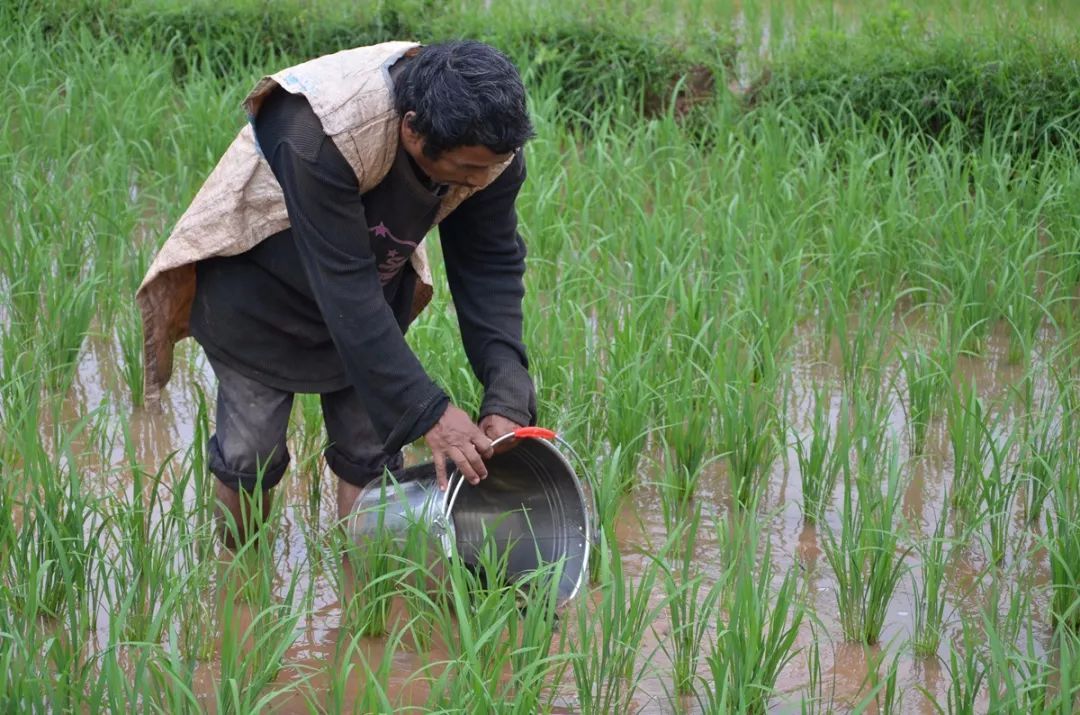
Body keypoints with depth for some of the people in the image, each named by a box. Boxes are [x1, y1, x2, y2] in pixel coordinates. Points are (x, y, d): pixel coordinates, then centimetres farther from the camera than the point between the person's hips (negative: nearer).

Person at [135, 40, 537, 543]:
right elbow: (344, 286, -40)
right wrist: (428, 413, -42)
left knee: (370, 450, 3)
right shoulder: (319, 133, -42)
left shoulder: (491, 147, -24)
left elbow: (493, 266, -17)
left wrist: (507, 399, -30)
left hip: (372, 286, 5)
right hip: (259, 289, -4)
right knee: (251, 454, 1)